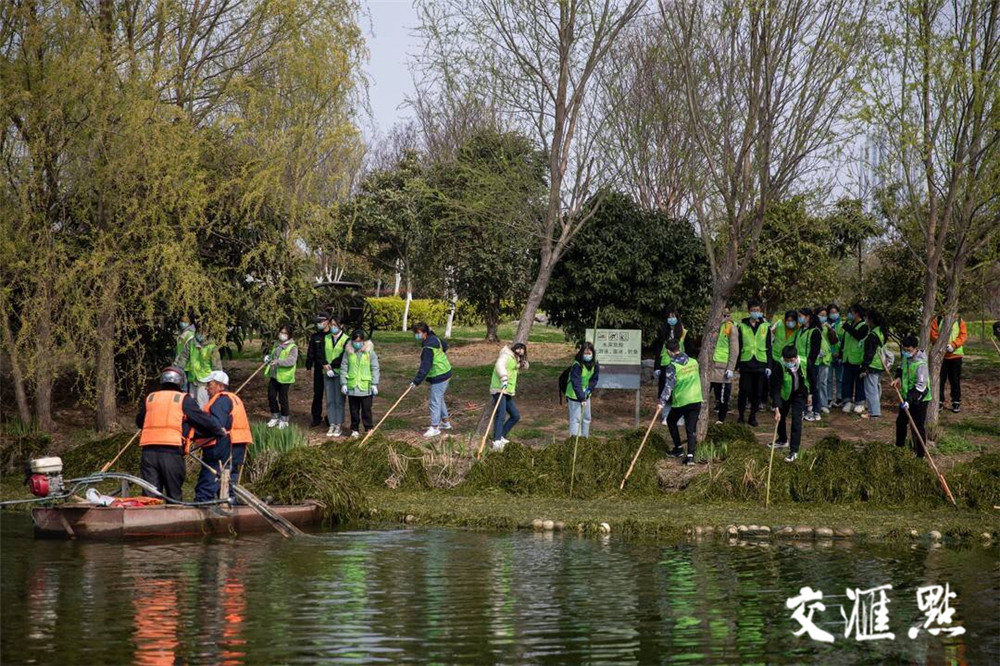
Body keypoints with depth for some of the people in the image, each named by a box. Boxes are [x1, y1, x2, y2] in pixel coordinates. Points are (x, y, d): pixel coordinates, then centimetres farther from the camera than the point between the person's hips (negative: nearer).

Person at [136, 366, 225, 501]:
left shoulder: (149, 398, 17)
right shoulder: (184, 400, 7)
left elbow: (139, 421, 29)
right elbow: (204, 419, 8)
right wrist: (220, 431, 24)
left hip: (148, 451, 3)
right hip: (172, 452, -3)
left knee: (150, 495, 1)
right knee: (174, 496, 6)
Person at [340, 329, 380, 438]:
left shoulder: (370, 352, -3)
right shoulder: (348, 352, 0)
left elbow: (375, 368, 0)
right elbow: (343, 368, 5)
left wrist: (374, 384, -4)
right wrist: (343, 383, 0)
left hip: (366, 387, -2)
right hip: (352, 387, 2)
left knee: (366, 409, 4)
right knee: (354, 410, 10)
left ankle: (368, 428, 15)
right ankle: (355, 429, 20)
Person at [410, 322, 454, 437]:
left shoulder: (428, 348, -25)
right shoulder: (434, 338, 4)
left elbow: (425, 367, -29)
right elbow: (445, 346, 24)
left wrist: (416, 381, -29)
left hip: (439, 376, -11)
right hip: (445, 372, 11)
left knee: (435, 402, -6)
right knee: (439, 399, 23)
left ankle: (435, 427, -2)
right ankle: (446, 422, 34)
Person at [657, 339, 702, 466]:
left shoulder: (672, 366, -12)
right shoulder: (694, 362, 5)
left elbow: (669, 386, -18)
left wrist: (662, 401, -18)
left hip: (680, 401, -4)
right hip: (696, 399, 4)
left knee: (671, 421, 22)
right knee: (691, 429, 5)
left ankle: (678, 448, 24)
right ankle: (690, 455, -8)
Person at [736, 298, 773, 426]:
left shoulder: (765, 327, 8)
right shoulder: (742, 326, 5)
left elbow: (769, 347, 10)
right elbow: (738, 346, 7)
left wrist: (769, 365, 4)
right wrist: (736, 364, 2)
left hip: (760, 363, 1)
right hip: (746, 363, -1)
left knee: (757, 392, 3)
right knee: (744, 390, -3)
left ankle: (753, 416, 13)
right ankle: (741, 414, 9)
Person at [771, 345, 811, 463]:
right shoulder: (780, 368, -31)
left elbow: (809, 378, -3)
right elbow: (776, 389, -31)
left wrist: (809, 394, 2)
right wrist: (776, 409, -36)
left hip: (799, 394, -1)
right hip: (785, 395, 1)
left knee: (796, 419, -13)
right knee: (781, 417, 16)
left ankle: (794, 451, -10)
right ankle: (783, 440, 44)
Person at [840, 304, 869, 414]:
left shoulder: (864, 326, -8)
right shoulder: (849, 323, 13)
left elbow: (859, 335, -27)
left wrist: (847, 327, -26)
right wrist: (841, 353, 19)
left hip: (858, 359, -7)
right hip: (847, 358, 7)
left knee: (859, 381, 1)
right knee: (847, 381, 6)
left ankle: (859, 403, 8)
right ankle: (848, 402, 12)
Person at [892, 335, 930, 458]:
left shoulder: (921, 364, -28)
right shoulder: (906, 357, -2)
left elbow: (920, 386, -30)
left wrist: (909, 400, -35)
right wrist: (898, 377, 1)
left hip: (919, 399, -9)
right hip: (907, 397, 9)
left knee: (918, 427, -4)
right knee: (901, 421, 23)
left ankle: (920, 455, 5)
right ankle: (899, 447, 42)